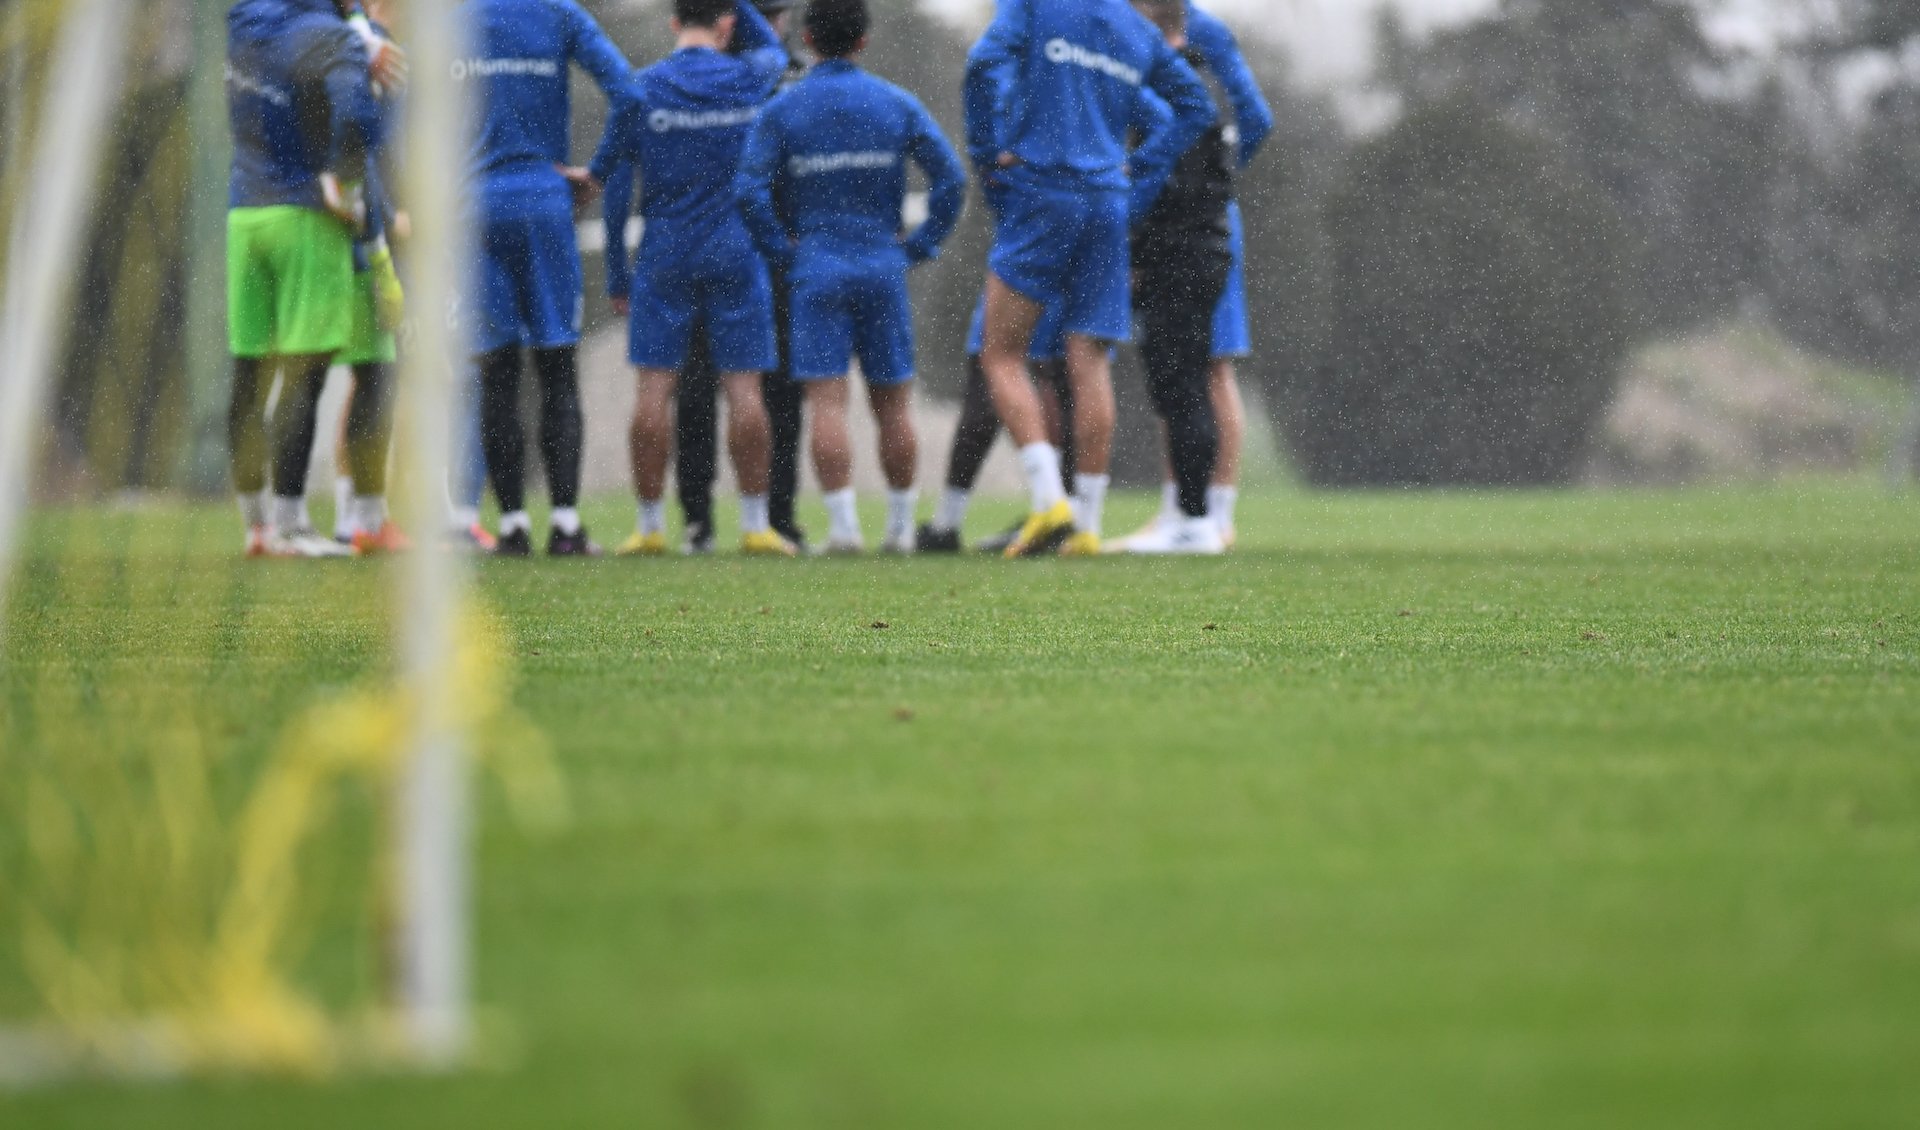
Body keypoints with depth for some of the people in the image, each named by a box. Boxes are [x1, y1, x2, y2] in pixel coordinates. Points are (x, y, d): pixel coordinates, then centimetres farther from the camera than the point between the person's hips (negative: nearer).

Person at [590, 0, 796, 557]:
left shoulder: (640, 90, -3)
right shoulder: (748, 79, 1)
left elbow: (609, 175, 3)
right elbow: (773, 49, 26)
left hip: (664, 256, -1)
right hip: (736, 255, 1)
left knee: (654, 388, 1)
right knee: (743, 386, 1)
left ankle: (650, 526, 2)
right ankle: (755, 526, 1)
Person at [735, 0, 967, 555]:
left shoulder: (782, 110, -1)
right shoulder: (897, 105, 3)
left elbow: (750, 190, -10)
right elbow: (951, 178, -3)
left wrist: (783, 250, 0)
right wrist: (921, 244, 4)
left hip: (817, 272, -1)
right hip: (884, 267, 1)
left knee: (827, 403, -4)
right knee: (894, 403, 9)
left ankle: (843, 525, -13)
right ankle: (900, 526, 13)